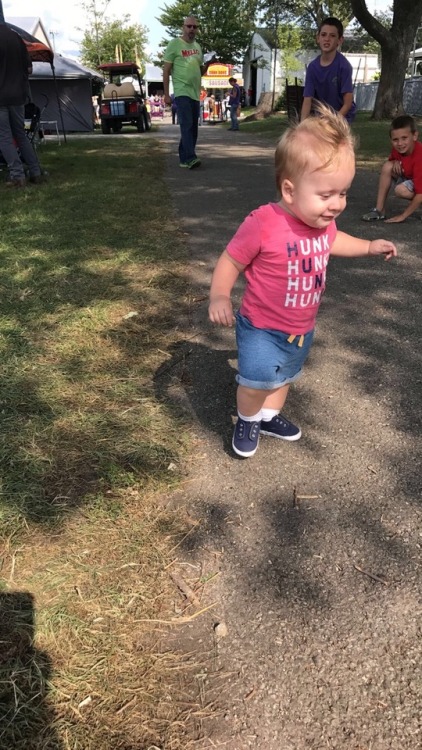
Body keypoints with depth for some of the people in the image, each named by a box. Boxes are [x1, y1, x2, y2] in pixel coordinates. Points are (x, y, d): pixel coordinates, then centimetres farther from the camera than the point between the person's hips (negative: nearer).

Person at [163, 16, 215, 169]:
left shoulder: (197, 47, 17)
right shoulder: (174, 44, -2)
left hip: (195, 93, 7)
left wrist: (208, 64, 2)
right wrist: (166, 94, -10)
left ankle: (184, 158, 13)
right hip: (182, 92, -7)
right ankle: (190, 158, -26)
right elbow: (166, 71, -4)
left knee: (192, 127, 6)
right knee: (187, 125, -19)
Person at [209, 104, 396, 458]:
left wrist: (369, 247, 10)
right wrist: (219, 296, -33)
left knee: (284, 376, 23)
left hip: (302, 328, 7)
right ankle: (247, 420, 21)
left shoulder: (323, 221, -7)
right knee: (257, 381, -12)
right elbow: (230, 261, -19)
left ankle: (268, 416, 50)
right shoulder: (262, 224, -28)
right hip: (262, 328, -6)